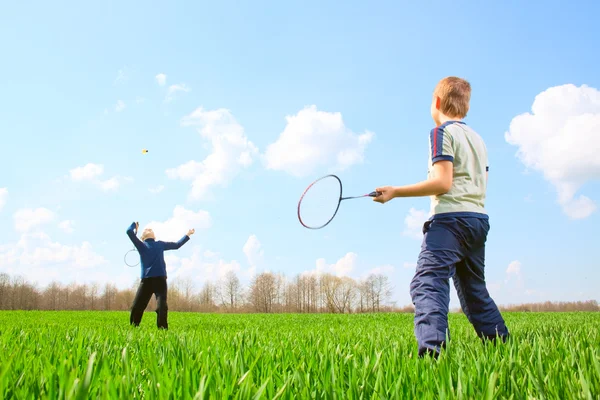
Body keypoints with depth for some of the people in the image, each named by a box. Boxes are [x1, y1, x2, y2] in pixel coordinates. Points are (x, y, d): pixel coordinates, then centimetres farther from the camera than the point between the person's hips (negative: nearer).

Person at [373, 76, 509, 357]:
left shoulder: (442, 132, -3)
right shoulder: (478, 139, 22)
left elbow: (442, 182, -14)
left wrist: (395, 192, -12)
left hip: (450, 217, -9)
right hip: (479, 218, 9)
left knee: (427, 282, -19)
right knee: (474, 289, 19)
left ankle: (431, 347, -37)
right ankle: (501, 343, 22)